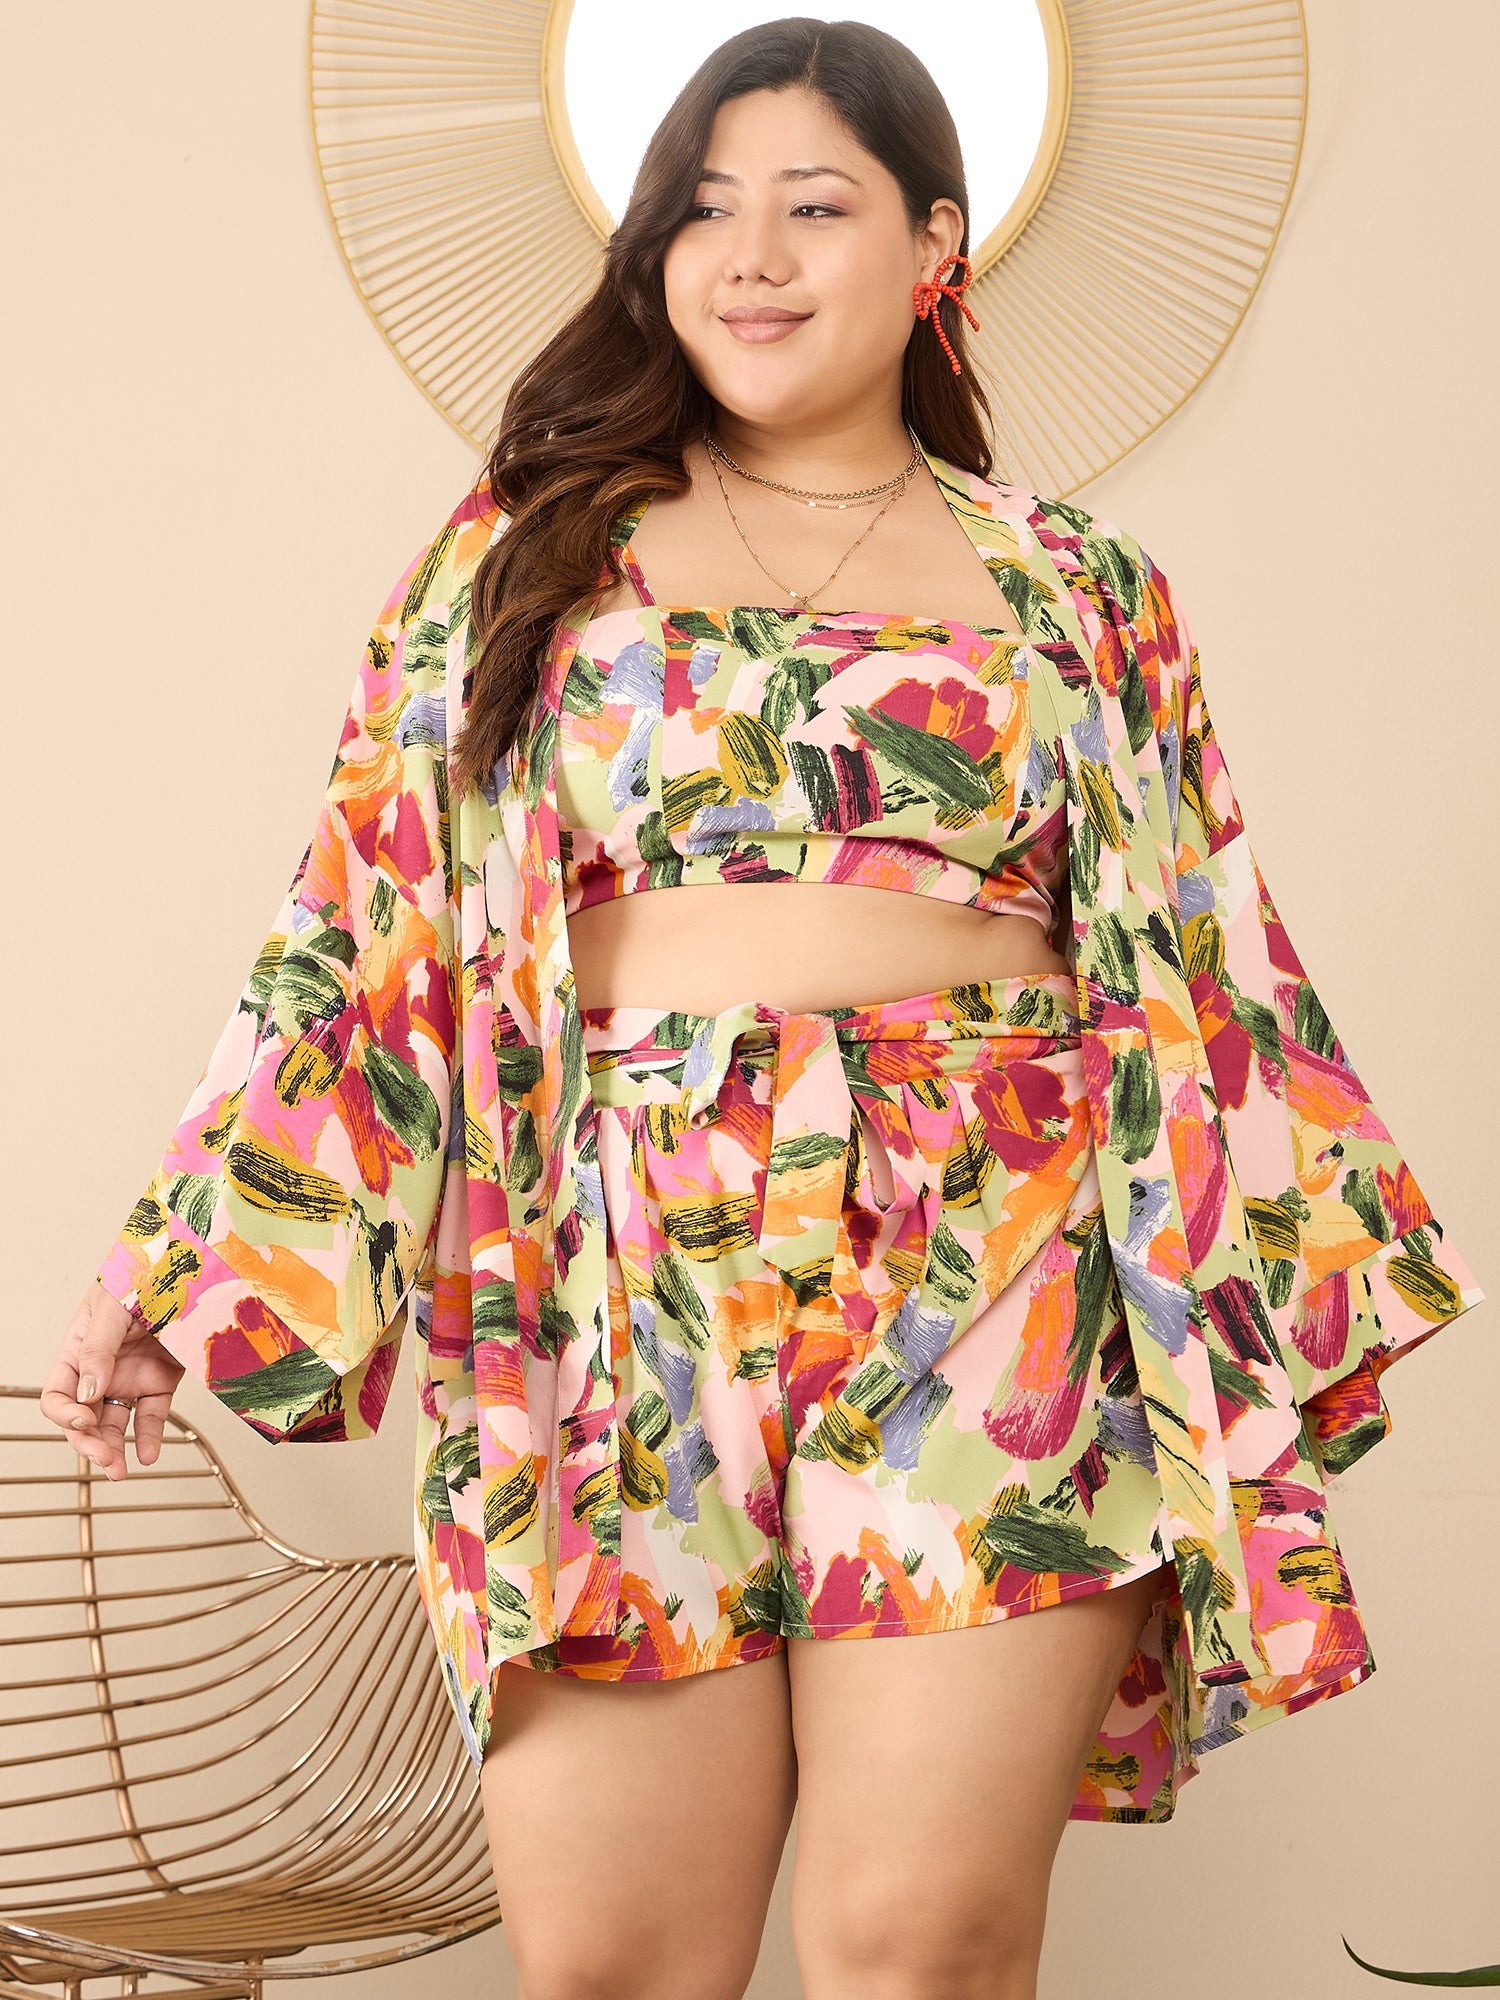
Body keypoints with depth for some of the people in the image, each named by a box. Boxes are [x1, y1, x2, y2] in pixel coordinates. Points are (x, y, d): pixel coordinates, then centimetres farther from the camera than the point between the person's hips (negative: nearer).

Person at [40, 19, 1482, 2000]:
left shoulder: (1079, 590, 15)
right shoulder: (526, 552, 15)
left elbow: (1207, 958, 15)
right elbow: (367, 919, 12)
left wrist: (1326, 1261, 9)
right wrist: (183, 1256, 8)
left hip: (995, 1283, 0)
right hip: (624, 1283, 1)